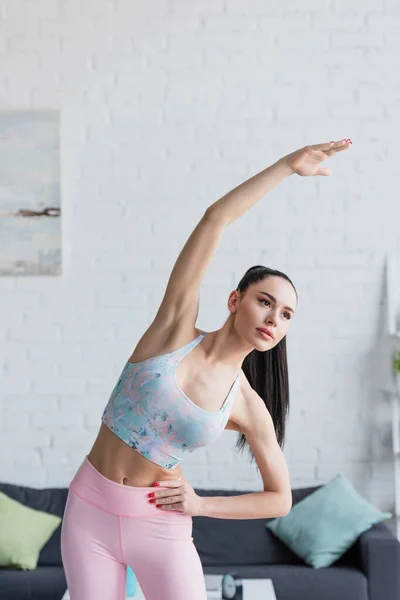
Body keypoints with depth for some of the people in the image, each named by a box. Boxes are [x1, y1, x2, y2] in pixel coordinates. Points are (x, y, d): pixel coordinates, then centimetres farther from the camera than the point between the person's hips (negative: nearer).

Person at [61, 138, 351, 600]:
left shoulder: (249, 408, -6)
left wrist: (202, 504, -6)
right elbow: (215, 219, -16)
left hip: (160, 526, 0)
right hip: (89, 510, 0)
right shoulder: (175, 327, -9)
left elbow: (281, 499, 5)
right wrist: (288, 165, -14)